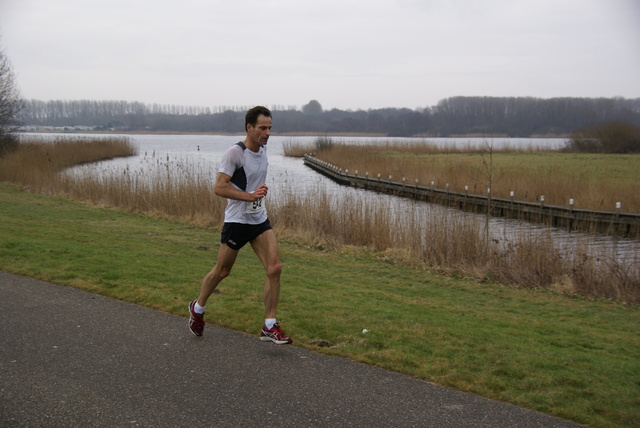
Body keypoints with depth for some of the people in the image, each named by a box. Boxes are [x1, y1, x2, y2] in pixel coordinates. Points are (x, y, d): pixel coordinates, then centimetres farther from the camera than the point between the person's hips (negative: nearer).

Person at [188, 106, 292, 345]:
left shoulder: (262, 148, 7)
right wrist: (250, 196, -26)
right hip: (236, 221, -6)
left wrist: (261, 191, 10)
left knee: (275, 268, -8)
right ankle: (197, 308, 36)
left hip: (260, 220, 6)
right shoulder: (235, 153, -17)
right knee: (222, 271, 9)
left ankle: (269, 327, -1)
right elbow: (219, 187, -20)